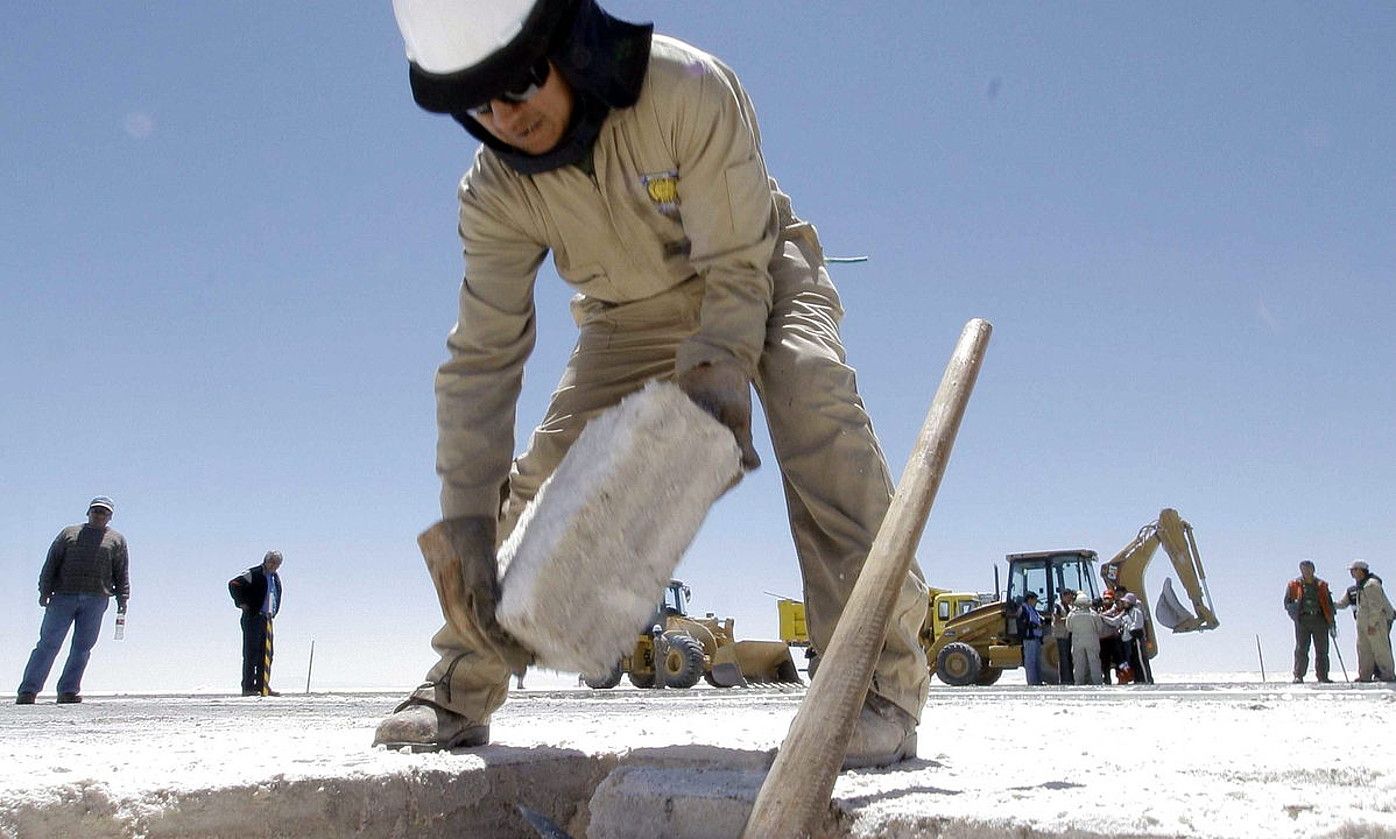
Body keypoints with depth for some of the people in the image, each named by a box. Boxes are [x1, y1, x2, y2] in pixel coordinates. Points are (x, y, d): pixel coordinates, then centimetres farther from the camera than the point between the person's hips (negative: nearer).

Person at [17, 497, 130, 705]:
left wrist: (122, 599, 1)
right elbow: (51, 562, 10)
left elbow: (122, 573, 12)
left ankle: (68, 691, 2)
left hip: (96, 600, 1)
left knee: (82, 647, -2)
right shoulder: (69, 533, 16)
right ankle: (28, 691, -1)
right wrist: (45, 590, -1)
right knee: (49, 643, -3)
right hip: (63, 596, -1)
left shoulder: (117, 540, 16)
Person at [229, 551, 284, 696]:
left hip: (267, 619, 8)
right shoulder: (253, 574, -9)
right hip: (252, 618, -8)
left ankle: (263, 686, 14)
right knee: (251, 653, -7)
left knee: (267, 654, 8)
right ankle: (248, 687, -5)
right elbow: (233, 584, -13)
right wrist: (241, 603, -13)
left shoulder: (276, 578, 15)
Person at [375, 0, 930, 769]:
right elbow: (481, 361, -21)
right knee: (549, 465, -8)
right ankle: (463, 685, 7)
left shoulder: (688, 88, -33)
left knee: (811, 401, -33)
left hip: (759, 277, -3)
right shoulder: (497, 194, -21)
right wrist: (469, 524, -26)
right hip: (633, 316, 4)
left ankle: (879, 671, -29)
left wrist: (715, 381, -41)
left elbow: (737, 272, -29)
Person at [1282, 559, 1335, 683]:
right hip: (1303, 620, -2)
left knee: (1322, 650, 4)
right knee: (1301, 650, -6)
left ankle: (1323, 676, 11)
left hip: (1319, 619, 2)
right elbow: (1287, 603, 7)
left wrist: (1331, 622, 10)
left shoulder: (1322, 585, 14)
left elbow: (1329, 604, 17)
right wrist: (1295, 606, -16)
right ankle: (1298, 676, -5)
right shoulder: (1294, 585, 8)